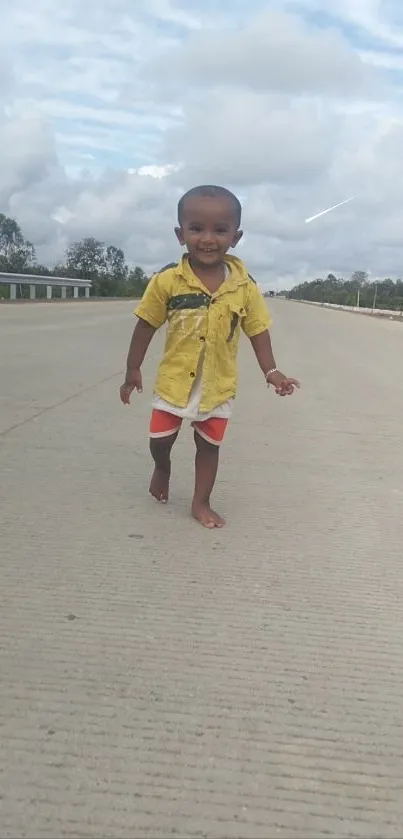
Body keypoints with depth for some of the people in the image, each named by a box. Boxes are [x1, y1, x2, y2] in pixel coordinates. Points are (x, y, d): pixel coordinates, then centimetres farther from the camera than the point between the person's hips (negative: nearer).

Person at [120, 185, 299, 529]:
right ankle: (162, 470, 47)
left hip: (219, 385, 1)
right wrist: (133, 371, -4)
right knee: (160, 439, 13)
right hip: (174, 381, 0)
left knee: (209, 446, 14)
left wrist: (271, 371, -14)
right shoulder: (167, 280, -15)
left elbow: (258, 331, -3)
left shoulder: (245, 287, -12)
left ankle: (201, 503, 33)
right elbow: (146, 326, -6)